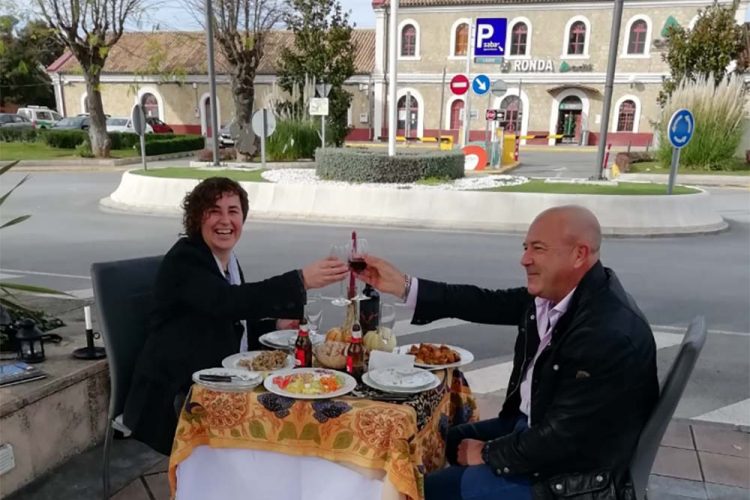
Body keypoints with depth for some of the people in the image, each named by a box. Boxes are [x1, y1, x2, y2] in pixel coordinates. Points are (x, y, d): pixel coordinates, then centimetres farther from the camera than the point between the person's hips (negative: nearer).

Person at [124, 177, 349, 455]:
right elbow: (229, 301, -34)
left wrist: (276, 325, 0)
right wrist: (302, 280, -40)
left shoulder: (229, 262, 10)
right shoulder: (183, 259, -15)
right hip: (175, 397, -7)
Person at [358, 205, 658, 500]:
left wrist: (488, 453, -13)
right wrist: (403, 285, -4)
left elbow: (560, 437, -28)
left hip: (573, 473, -8)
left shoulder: (610, 334, -32)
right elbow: (490, 303, -1)